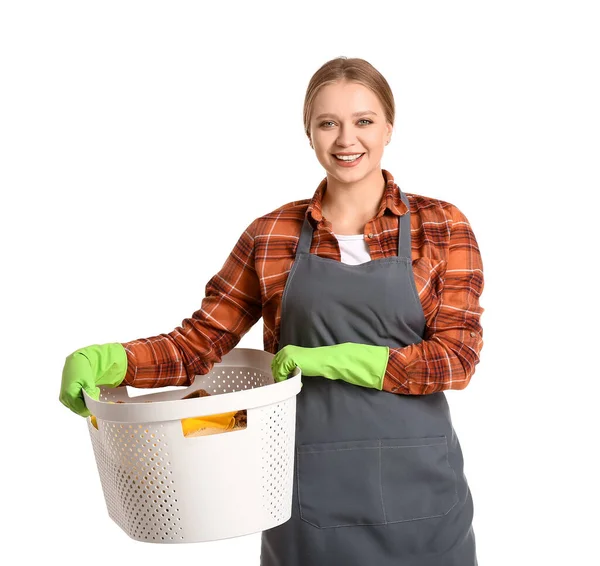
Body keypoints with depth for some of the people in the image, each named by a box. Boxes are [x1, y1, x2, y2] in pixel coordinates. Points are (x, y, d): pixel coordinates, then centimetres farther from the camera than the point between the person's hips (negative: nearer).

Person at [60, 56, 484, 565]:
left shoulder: (441, 227, -2)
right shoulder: (272, 236, 2)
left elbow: (456, 357, -10)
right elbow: (201, 342, 1)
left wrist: (328, 359, -17)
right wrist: (108, 360, -16)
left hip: (415, 487, 0)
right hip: (309, 489, 1)